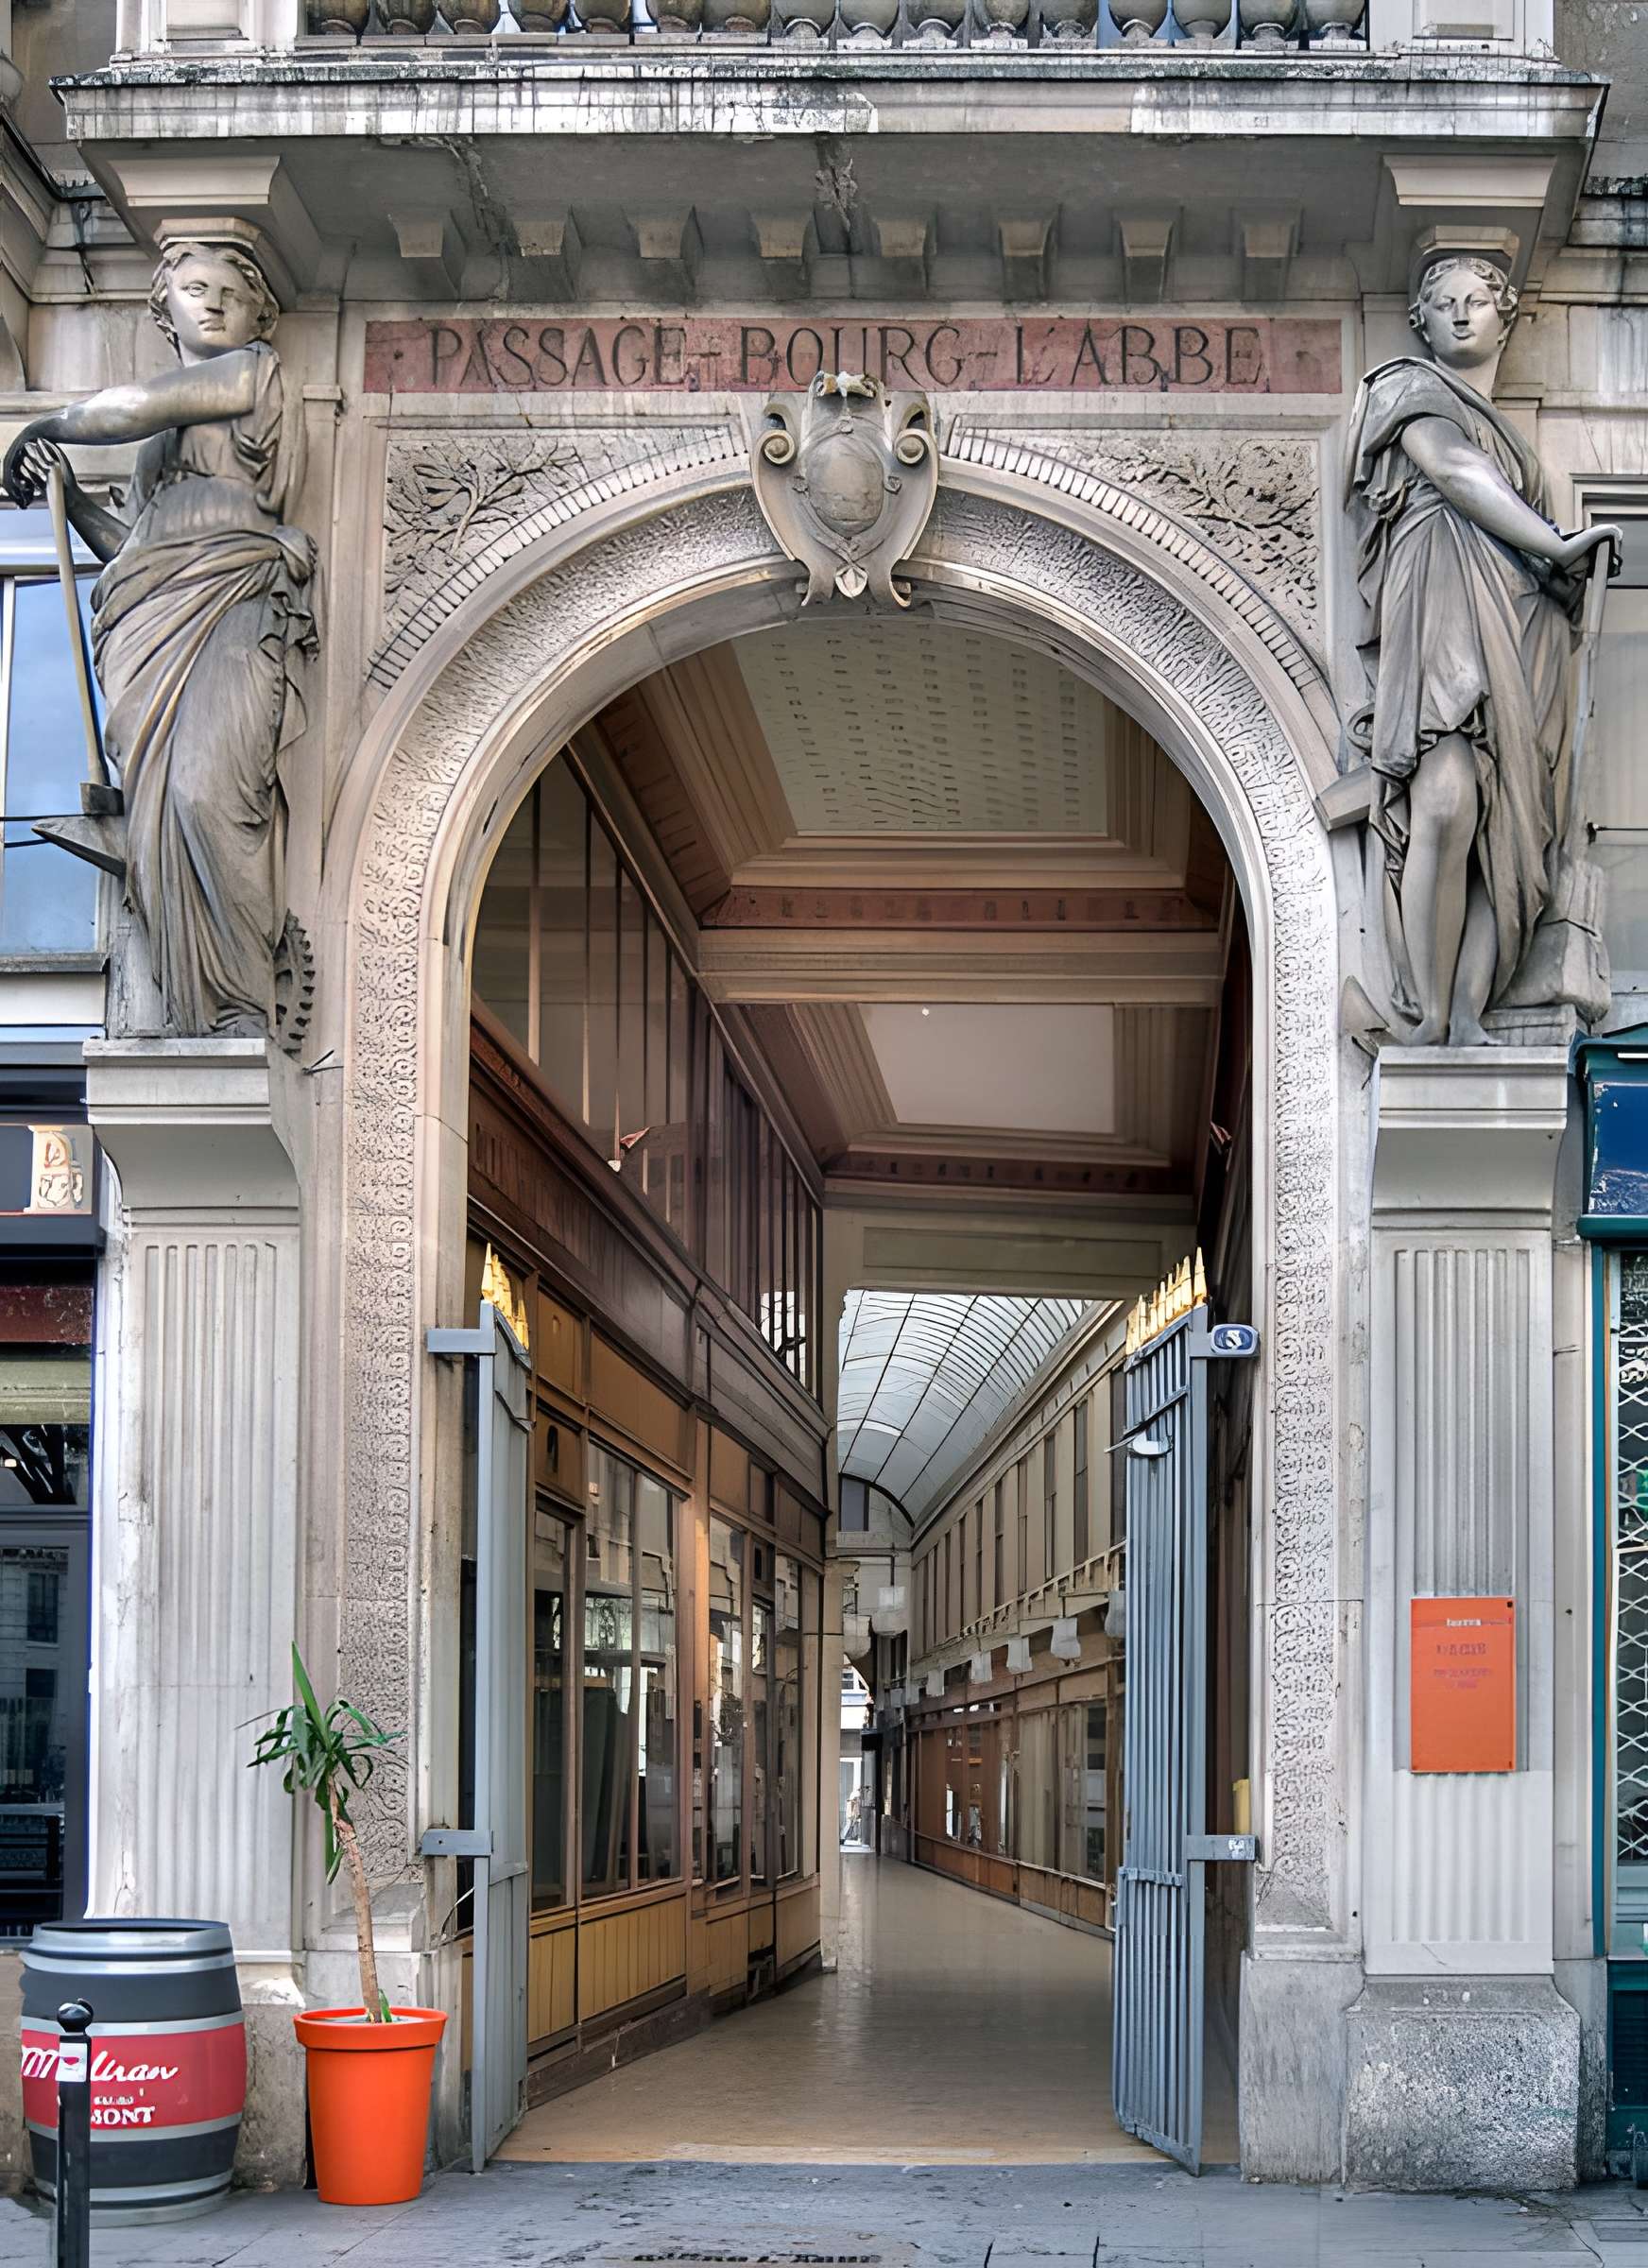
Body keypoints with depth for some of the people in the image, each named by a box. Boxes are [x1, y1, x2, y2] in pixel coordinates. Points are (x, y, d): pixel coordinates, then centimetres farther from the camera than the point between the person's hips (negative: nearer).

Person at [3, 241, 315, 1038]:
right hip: (152, 625, 6)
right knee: (158, 814, -13)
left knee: (207, 790, -28)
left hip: (234, 607, -6)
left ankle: (245, 1014, -28)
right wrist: (66, 492, 21)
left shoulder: (253, 372, 12)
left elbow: (129, 408, -1)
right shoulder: (162, 438, 32)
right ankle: (200, 1027, -20)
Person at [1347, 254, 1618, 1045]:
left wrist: (1563, 569, 12)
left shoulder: (1506, 429, 34)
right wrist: (1559, 544, -6)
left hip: (1520, 623, 7)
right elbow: (1456, 474, -2)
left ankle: (1467, 1018, -17)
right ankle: (1429, 1022, -28)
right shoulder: (1410, 388, 14)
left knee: (1513, 833, -10)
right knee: (1447, 806, -26)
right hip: (1443, 609, -7)